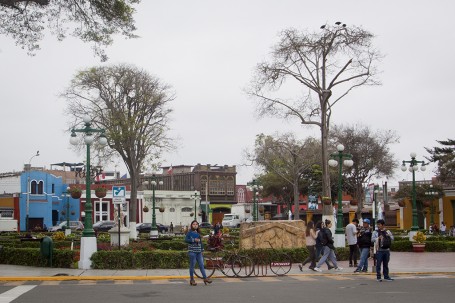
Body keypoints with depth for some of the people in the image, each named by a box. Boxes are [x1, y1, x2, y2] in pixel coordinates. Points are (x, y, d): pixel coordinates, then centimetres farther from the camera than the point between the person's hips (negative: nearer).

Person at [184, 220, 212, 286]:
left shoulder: (198, 233, 15)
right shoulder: (189, 232, -2)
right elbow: (186, 240, -12)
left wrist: (202, 250, 15)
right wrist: (194, 240, -19)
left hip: (199, 252, 5)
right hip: (192, 251, -5)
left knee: (201, 265, 5)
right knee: (192, 266, 0)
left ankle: (205, 278, 7)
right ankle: (192, 280, 8)